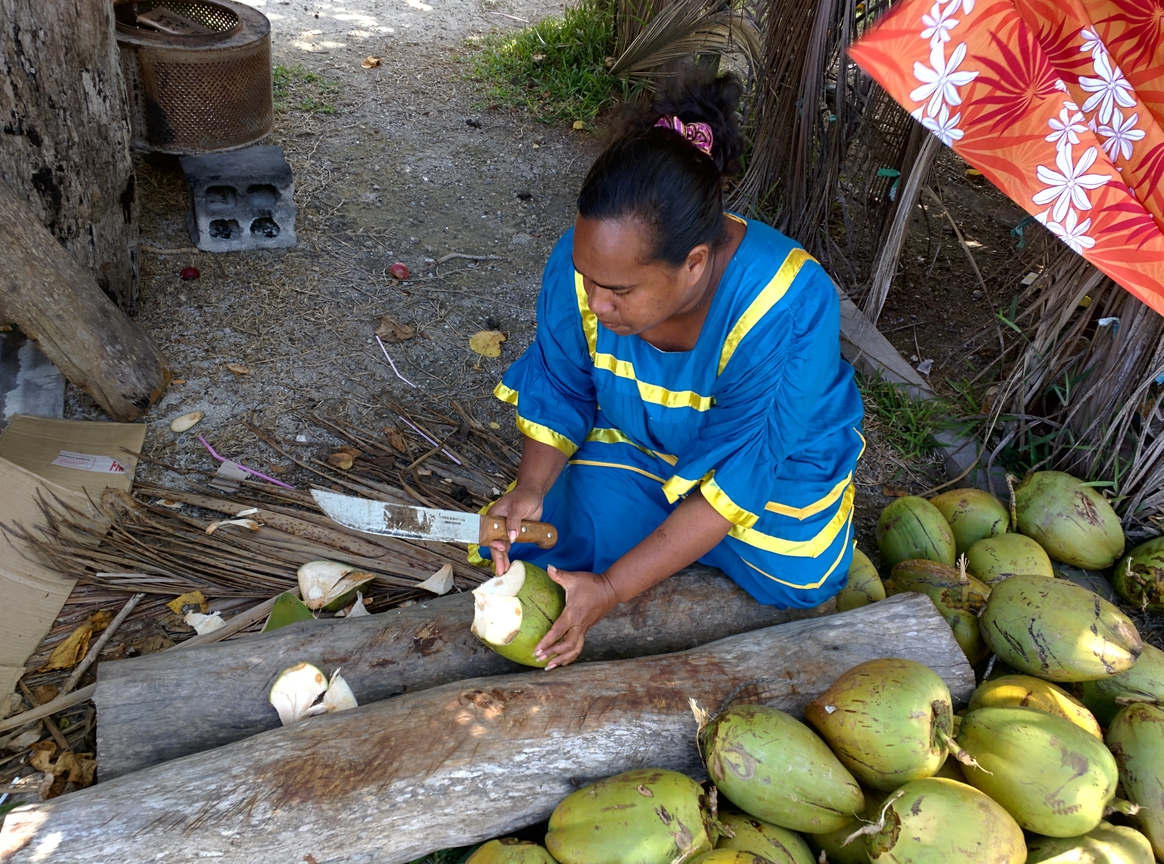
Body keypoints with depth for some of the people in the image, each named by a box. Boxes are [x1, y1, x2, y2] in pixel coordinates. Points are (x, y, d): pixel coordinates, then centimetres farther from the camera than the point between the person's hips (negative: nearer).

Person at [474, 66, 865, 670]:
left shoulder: (787, 312, -40)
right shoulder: (585, 262, -28)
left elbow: (735, 481, -33)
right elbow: (560, 391, -10)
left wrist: (611, 589, -34)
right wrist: (531, 487, -28)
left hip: (774, 465, -1)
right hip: (637, 442, 2)